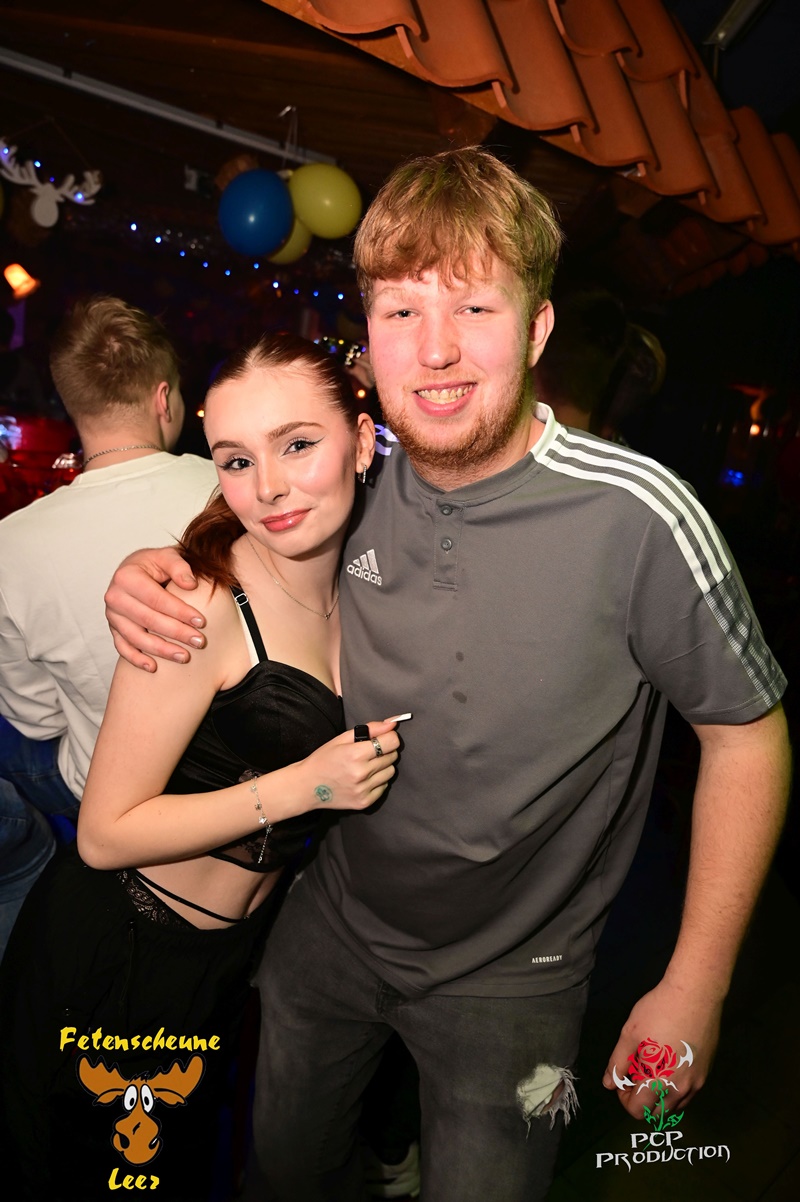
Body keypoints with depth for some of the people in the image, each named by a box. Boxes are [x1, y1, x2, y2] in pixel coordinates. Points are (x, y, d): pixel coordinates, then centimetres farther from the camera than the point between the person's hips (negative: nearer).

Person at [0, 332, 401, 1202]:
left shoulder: (354, 585, -4)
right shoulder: (206, 604, -26)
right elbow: (106, 834, -23)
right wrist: (303, 786, -28)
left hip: (229, 955, 6)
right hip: (113, 960, -6)